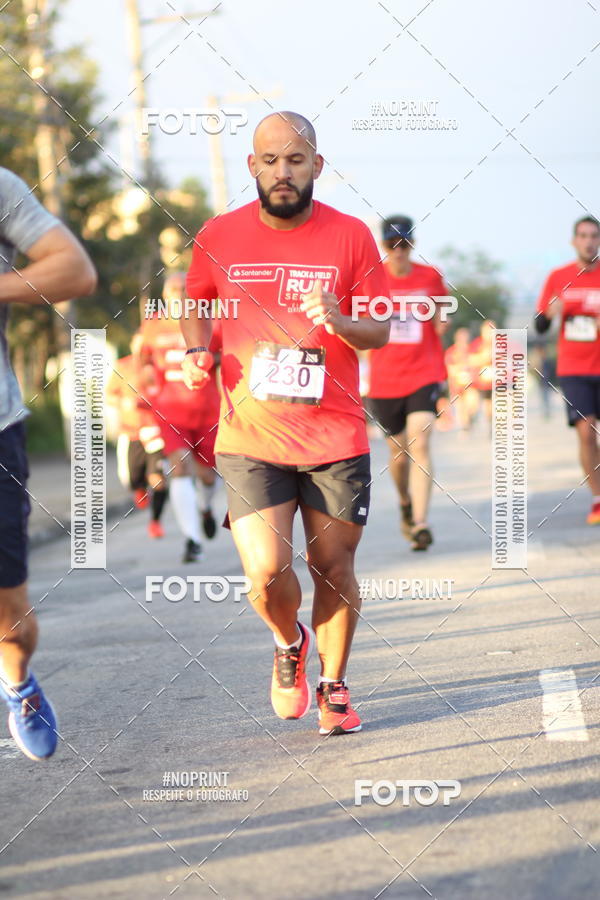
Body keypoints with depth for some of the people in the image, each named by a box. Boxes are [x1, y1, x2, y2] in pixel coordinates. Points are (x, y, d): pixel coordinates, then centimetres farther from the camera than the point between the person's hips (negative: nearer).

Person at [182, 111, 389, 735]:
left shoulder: (351, 236, -1)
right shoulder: (218, 237, 1)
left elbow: (381, 331, 3)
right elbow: (197, 304, 20)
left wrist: (341, 323, -18)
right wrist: (196, 351, 0)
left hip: (336, 437, 0)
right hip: (250, 438, 0)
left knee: (334, 570, 6)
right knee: (266, 573, -13)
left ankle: (333, 684, 29)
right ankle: (287, 643, 21)